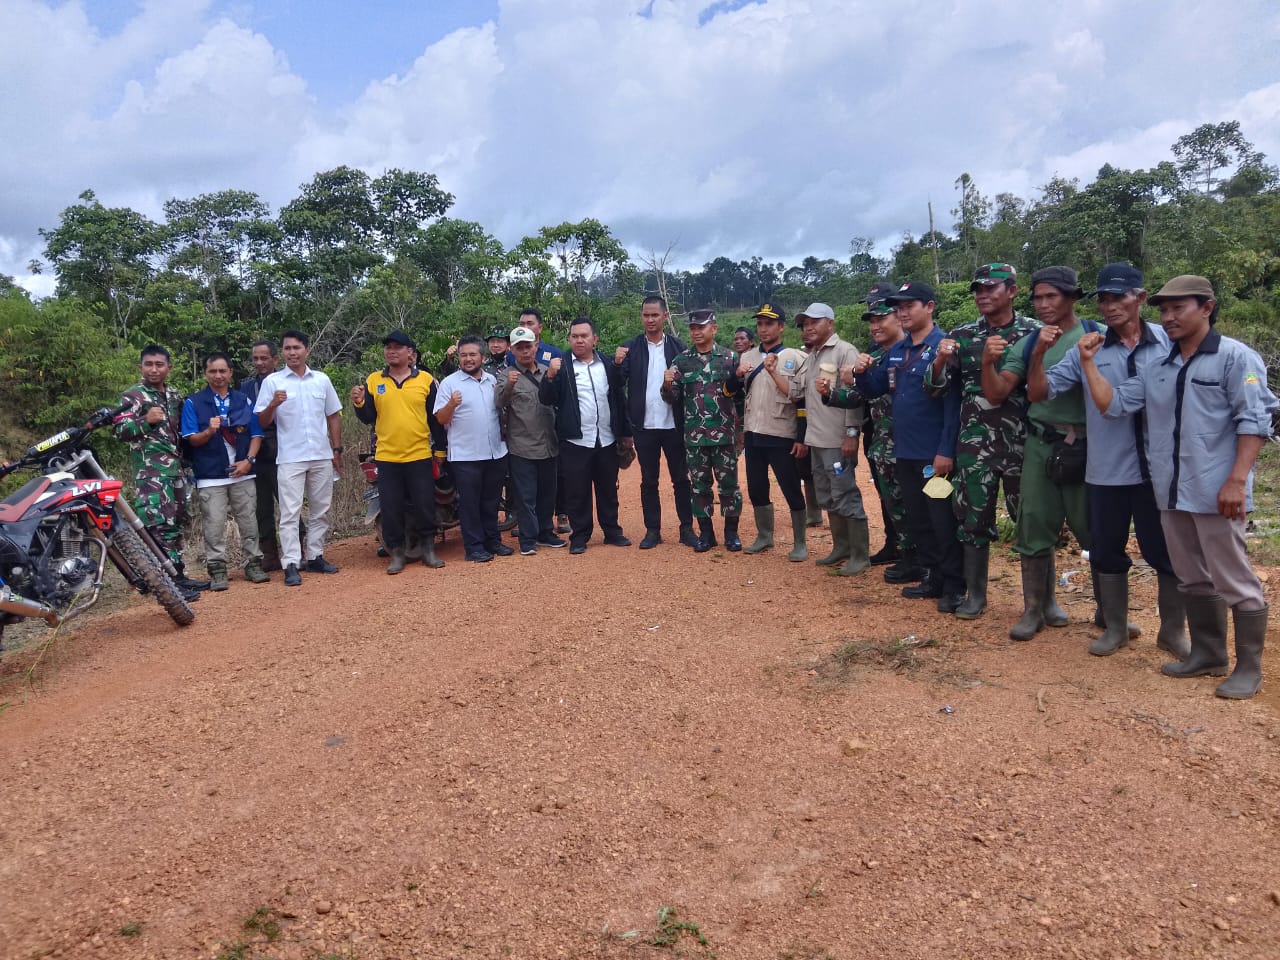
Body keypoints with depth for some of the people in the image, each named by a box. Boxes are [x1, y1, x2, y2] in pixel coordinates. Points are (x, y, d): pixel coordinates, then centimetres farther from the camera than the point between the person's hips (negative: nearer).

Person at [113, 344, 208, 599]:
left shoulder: (175, 396, 16)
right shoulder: (132, 396, -4)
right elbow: (119, 430, -12)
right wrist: (145, 420, -25)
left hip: (176, 469, 8)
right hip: (150, 472, -8)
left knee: (175, 524, 12)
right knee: (159, 526, -12)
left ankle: (178, 575, 20)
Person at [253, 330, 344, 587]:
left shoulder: (321, 380, 9)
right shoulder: (273, 382, 0)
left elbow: (333, 416, 15)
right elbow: (262, 423, -2)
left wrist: (337, 449, 10)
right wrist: (273, 405, -22)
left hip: (322, 456, 4)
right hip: (290, 458, -3)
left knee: (321, 510, 10)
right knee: (290, 513, -5)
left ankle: (315, 557, 20)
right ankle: (291, 565, -5)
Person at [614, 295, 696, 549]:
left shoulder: (678, 346, 2)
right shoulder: (631, 347, 2)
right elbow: (618, 384, -5)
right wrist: (617, 364, -21)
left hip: (674, 424, 0)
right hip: (645, 426, 1)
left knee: (681, 478, 7)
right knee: (648, 481, 9)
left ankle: (687, 528, 17)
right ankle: (652, 530, 18)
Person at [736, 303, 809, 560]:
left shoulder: (794, 358, -4)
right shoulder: (747, 357, 10)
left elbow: (803, 399, -8)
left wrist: (801, 438, -15)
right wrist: (736, 375, -7)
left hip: (782, 437, -5)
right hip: (753, 435, 5)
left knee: (792, 491, 0)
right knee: (756, 489, 12)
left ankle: (800, 544, 10)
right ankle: (764, 537, 27)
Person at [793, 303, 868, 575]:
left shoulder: (845, 351, -8)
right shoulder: (809, 358, 17)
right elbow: (798, 394, 18)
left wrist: (852, 433, -18)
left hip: (838, 440, -8)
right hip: (816, 440, 8)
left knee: (846, 497, -5)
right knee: (828, 498, 13)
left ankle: (860, 555, 3)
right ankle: (841, 548, 24)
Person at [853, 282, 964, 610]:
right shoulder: (895, 351, 11)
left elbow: (953, 402, -16)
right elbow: (874, 390, 16)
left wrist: (946, 450, -20)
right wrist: (862, 373, -5)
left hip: (935, 454, -8)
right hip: (904, 451, 8)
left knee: (943, 521, -1)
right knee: (917, 520, 14)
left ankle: (955, 587, 10)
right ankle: (931, 578, 26)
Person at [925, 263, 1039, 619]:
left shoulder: (1034, 332, 0)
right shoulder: (961, 335, 5)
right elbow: (934, 388, 3)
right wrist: (941, 359, -16)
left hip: (1022, 442, -1)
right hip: (974, 444, 2)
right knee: (974, 517, 7)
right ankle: (975, 594, 20)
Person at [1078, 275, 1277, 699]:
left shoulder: (1235, 357, -6)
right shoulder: (1156, 368, 13)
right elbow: (1112, 404, 9)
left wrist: (1237, 480, -17)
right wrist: (1089, 363, 2)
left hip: (1214, 493, -7)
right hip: (1171, 493, 7)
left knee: (1234, 581, 2)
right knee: (1192, 579, 17)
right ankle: (1208, 654, 30)